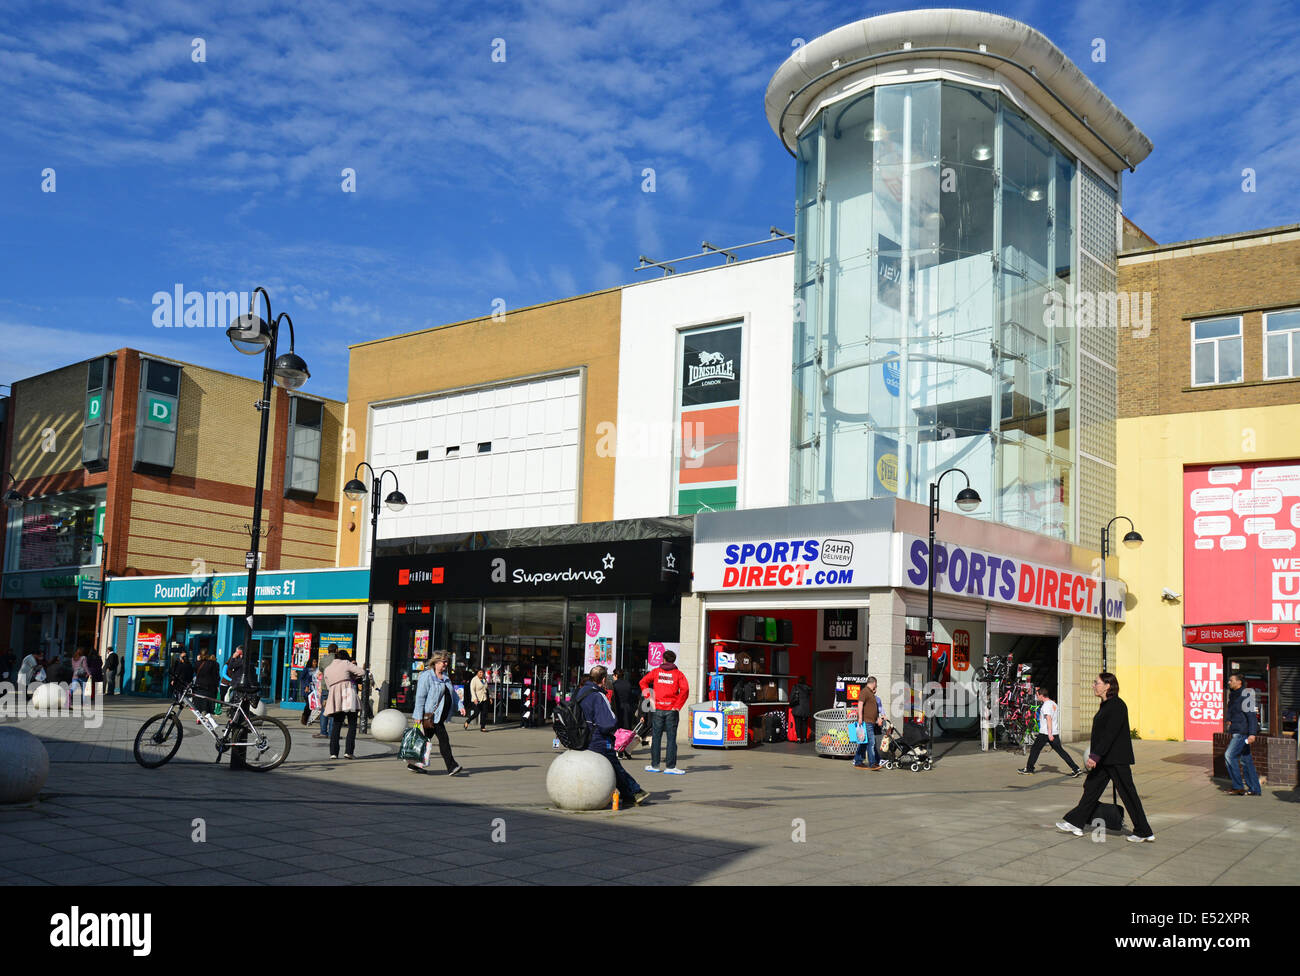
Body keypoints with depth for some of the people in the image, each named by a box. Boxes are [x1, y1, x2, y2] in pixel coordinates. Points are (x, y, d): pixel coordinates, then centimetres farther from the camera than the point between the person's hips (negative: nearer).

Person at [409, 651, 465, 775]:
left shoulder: (445, 677, 17)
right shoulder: (427, 676, -10)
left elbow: (453, 693, 23)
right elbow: (420, 696, -12)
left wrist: (460, 706, 9)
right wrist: (419, 716, -15)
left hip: (440, 716, 9)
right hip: (431, 715, -9)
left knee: (427, 739, 13)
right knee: (443, 739, -11)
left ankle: (414, 763, 22)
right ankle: (451, 767, -11)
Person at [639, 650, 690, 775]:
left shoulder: (656, 672, 7)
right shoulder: (678, 674, 2)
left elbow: (643, 681, -1)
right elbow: (685, 689, -11)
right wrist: (677, 706, -8)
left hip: (657, 708, 2)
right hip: (671, 710, -1)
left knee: (656, 737, 8)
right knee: (671, 738, 1)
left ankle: (654, 765, 12)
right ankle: (670, 767, 0)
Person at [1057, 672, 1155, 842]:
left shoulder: (1117, 705, -17)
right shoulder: (1106, 705, 12)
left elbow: (1110, 734, -23)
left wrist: (1096, 756, -26)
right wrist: (1095, 755, 23)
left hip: (1116, 759, -10)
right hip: (1104, 758, 10)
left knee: (1128, 793, -1)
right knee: (1091, 788, 9)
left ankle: (1145, 832, 8)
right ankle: (1076, 823, 13)